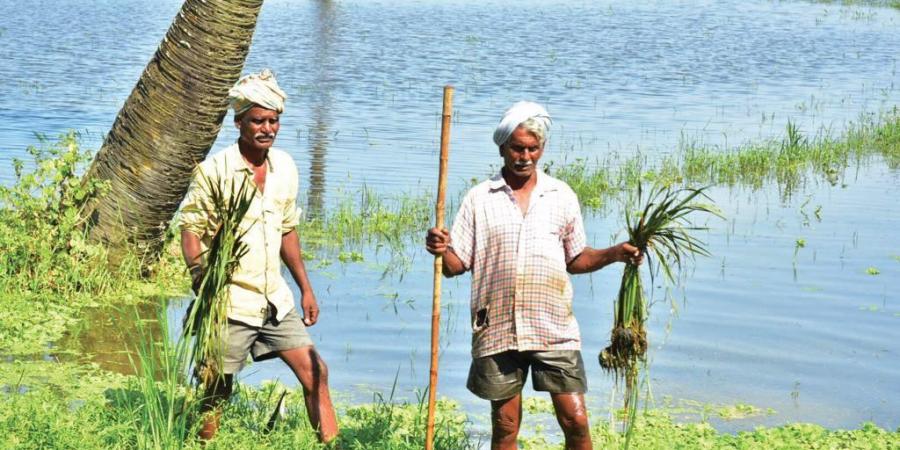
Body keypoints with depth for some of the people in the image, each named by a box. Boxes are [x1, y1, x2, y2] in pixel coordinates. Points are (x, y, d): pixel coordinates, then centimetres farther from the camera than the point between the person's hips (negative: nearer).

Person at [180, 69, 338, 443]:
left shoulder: (285, 167, 7)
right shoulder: (214, 171, -11)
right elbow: (191, 230, -10)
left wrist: (306, 288, 16)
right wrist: (202, 284, -23)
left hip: (276, 299, 6)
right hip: (230, 303, -6)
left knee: (314, 372, 5)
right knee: (216, 391, 1)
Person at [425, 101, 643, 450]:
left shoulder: (562, 196, 7)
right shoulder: (479, 199, 3)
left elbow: (576, 259, 13)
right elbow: (456, 264, 2)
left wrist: (614, 254, -4)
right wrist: (440, 249, -20)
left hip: (555, 330, 1)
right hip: (497, 330, 0)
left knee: (575, 421, -3)